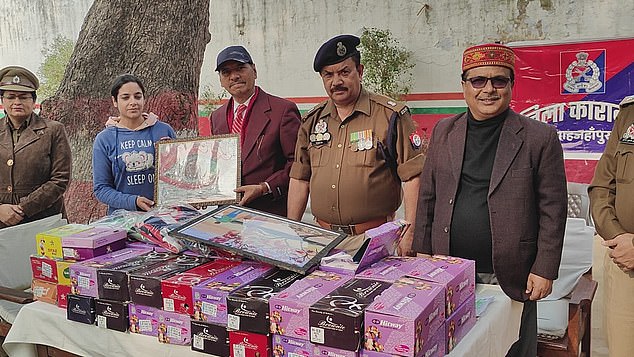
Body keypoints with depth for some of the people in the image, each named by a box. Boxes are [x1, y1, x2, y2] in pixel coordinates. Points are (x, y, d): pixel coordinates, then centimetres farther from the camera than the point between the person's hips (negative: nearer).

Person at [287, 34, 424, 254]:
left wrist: (409, 235, -15)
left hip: (373, 238, -4)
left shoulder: (391, 116, -6)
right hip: (322, 237, 4)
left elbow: (413, 177, -9)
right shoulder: (312, 121, 10)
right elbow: (300, 179, 13)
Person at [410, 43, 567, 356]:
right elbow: (428, 198, 10)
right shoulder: (444, 132, 6)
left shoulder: (540, 137, -4)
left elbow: (552, 210, -3)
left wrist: (545, 270, -7)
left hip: (511, 278, -2)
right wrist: (422, 253, 7)